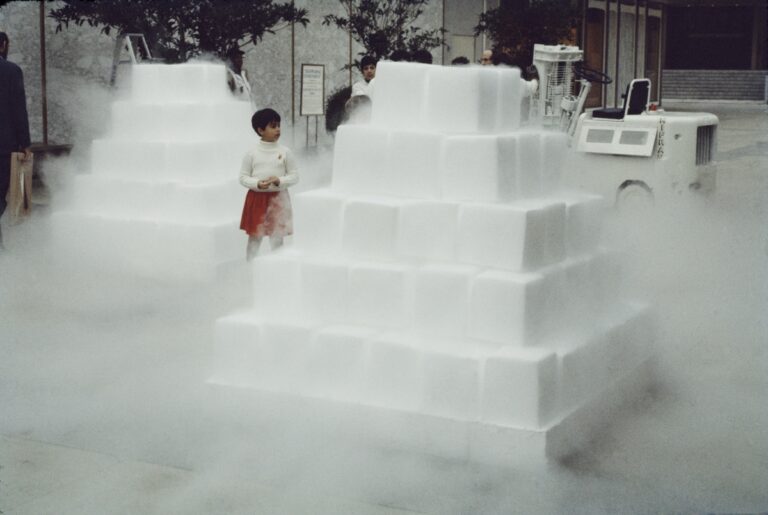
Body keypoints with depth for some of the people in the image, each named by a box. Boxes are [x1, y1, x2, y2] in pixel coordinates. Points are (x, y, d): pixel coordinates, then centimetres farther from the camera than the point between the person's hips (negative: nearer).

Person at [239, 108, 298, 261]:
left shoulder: (285, 152, -2)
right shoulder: (252, 153, -4)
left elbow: (294, 176, 1)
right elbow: (243, 177, 0)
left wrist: (279, 181, -18)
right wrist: (257, 184, -19)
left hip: (278, 198, 0)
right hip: (256, 198, 0)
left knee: (277, 238, 6)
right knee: (254, 237, 8)